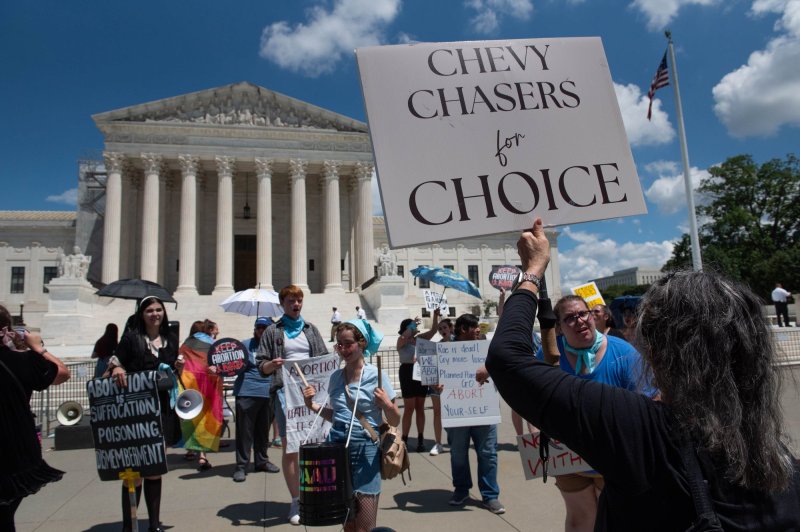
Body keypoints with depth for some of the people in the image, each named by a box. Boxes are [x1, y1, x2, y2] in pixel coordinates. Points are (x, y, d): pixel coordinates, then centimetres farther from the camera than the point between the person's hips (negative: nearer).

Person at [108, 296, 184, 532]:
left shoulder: (171, 340, 12)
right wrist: (116, 367, -25)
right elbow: (116, 363, -3)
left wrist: (178, 368, -1)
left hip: (163, 408, 4)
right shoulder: (131, 337, -1)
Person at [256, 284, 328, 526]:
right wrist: (271, 364, -17)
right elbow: (261, 365, 4)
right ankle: (296, 500, 9)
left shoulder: (311, 329, 14)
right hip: (286, 391, -2)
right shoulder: (272, 332, 7)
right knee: (289, 447, 0)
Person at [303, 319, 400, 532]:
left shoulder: (376, 376, -8)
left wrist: (387, 404, -24)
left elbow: (394, 421, -5)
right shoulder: (336, 377, 6)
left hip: (364, 447, -4)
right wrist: (313, 406, 5)